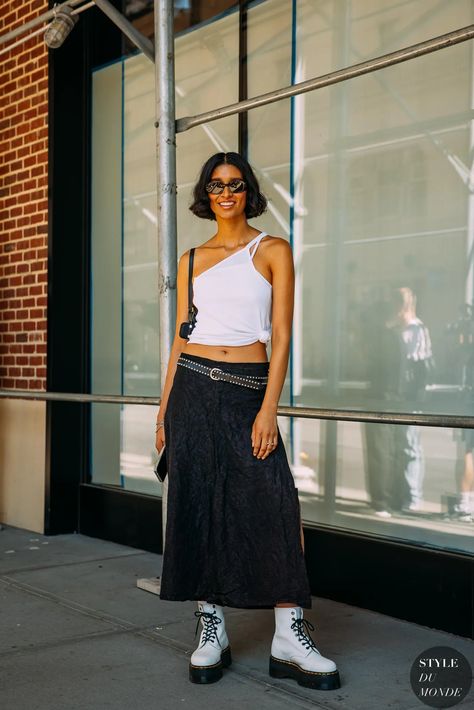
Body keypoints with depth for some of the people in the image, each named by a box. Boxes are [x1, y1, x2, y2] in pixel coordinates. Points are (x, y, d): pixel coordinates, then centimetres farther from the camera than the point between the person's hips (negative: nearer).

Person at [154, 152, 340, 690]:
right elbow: (180, 338, 14)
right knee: (196, 501, 1)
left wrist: (269, 408, -12)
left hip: (249, 389, -2)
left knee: (273, 502, -11)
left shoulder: (273, 251, 4)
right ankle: (211, 631, 11)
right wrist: (164, 408, 9)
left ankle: (289, 639, -4)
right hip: (194, 385, 3)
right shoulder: (191, 261, 13)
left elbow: (281, 336, -3)